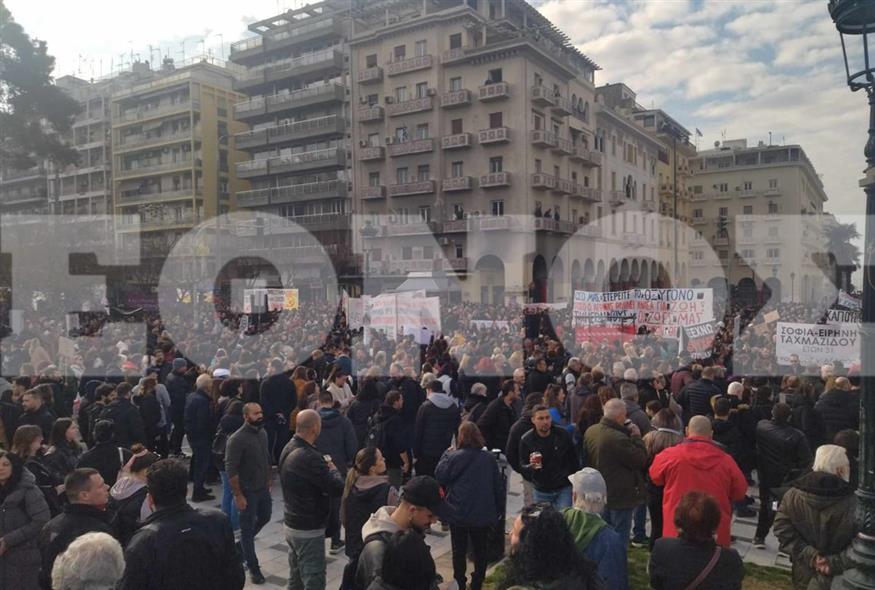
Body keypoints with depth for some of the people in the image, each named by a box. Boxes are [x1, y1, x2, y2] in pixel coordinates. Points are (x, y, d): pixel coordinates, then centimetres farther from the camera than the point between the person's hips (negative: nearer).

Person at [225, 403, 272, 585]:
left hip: (263, 488, 7)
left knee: (264, 518, 22)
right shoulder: (237, 439, -23)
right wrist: (238, 495, -20)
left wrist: (269, 477, 14)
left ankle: (241, 546, 46)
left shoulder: (262, 433, 0)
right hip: (248, 491, -7)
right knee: (248, 528, 7)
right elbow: (231, 469, -21)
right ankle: (253, 568, 21)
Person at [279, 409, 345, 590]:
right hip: (308, 530, -9)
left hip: (292, 524, 9)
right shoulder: (308, 456, -27)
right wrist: (332, 468, -7)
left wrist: (324, 467, -3)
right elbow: (337, 488, -25)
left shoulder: (289, 448, 3)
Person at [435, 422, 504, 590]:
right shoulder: (489, 458, -4)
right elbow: (498, 485, 1)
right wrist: (499, 509, 11)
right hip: (483, 514, 2)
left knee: (459, 550, 14)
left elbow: (439, 477, -3)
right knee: (480, 550, 16)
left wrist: (446, 455, 5)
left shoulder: (454, 457, -15)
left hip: (459, 513, -2)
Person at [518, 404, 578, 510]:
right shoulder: (526, 440, -8)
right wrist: (531, 466, -27)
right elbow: (522, 466, -6)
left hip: (563, 489, -1)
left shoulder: (563, 435, -7)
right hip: (541, 492, 1)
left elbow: (574, 461, 5)